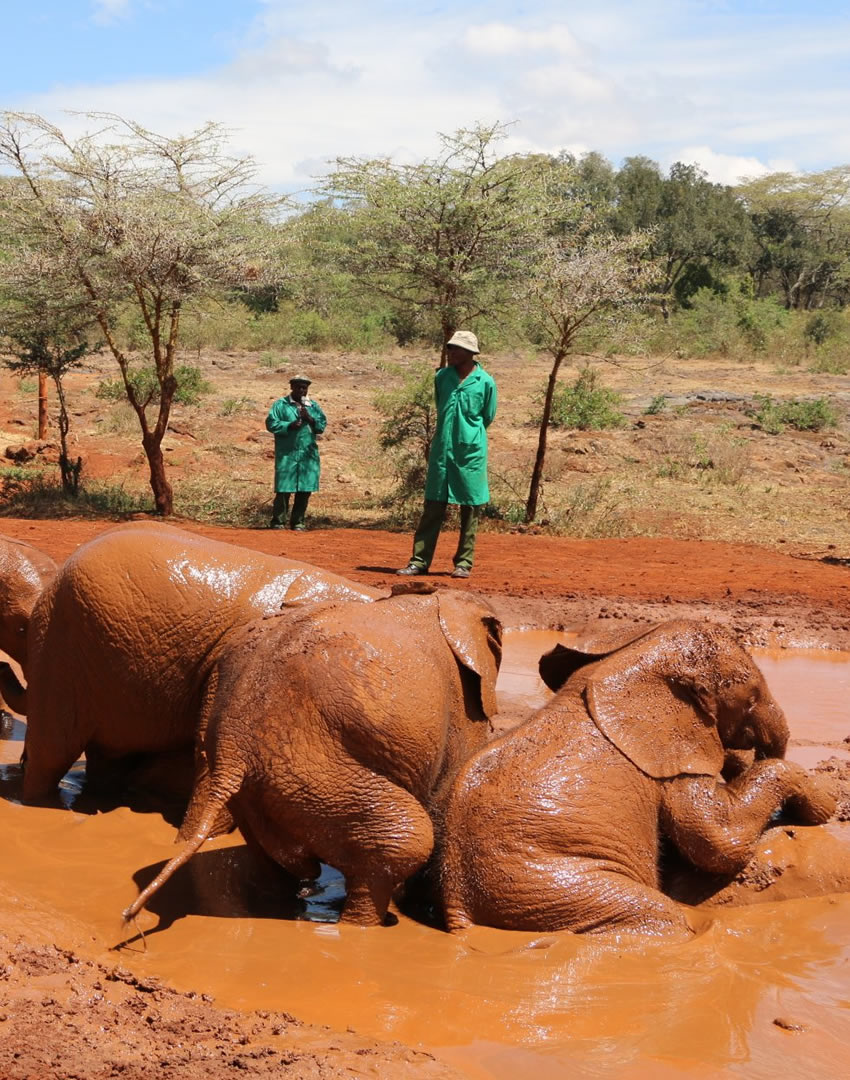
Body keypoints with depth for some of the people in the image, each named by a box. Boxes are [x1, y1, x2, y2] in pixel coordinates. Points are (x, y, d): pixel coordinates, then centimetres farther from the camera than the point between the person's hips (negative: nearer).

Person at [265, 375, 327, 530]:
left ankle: (298, 522, 15)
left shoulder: (313, 406, 16)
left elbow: (322, 425, 10)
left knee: (305, 491, 4)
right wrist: (289, 425, -15)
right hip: (286, 454, -4)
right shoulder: (281, 405, 5)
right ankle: (278, 522, 2)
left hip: (308, 455, 4)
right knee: (283, 490, -6)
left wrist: (310, 419, -7)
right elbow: (271, 423, -3)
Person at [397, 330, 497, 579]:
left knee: (470, 509, 3)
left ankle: (464, 562, 10)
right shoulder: (442, 377, 6)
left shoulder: (486, 382, -4)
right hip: (441, 450, 3)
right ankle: (419, 561, 6)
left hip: (471, 453, -3)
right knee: (433, 507, 3)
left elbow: (487, 418, 7)